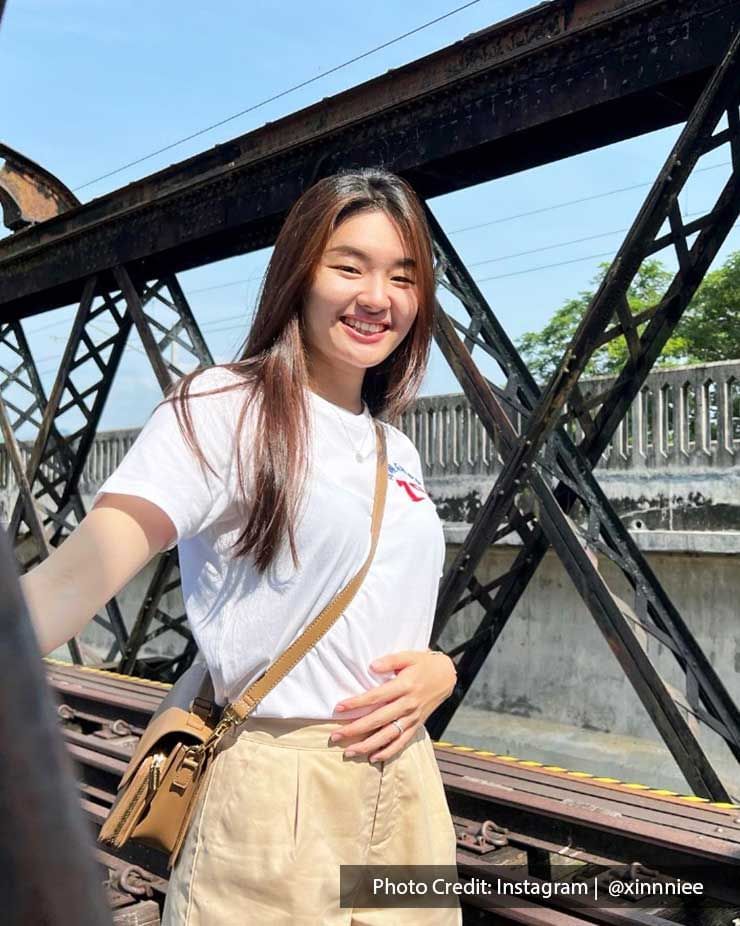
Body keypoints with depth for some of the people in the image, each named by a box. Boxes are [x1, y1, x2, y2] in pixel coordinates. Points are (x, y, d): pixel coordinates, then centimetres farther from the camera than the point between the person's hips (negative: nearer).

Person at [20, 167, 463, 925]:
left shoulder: (398, 451, 11)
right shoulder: (222, 408, -11)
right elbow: (88, 566, -25)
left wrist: (439, 670, -4)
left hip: (406, 790, 7)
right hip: (274, 799, -7)